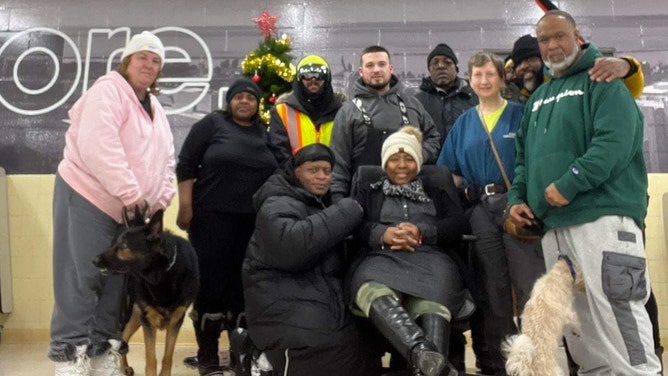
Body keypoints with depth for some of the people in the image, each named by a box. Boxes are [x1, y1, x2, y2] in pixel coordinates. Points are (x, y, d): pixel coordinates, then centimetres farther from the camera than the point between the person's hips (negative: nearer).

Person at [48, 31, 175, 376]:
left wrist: (161, 199, 0)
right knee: (80, 280, -7)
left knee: (114, 281, 9)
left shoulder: (154, 109, 16)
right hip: (88, 198, -8)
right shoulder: (108, 90, -10)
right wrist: (130, 192, -24)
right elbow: (97, 145, -24)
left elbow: (165, 159, 16)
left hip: (128, 210, 8)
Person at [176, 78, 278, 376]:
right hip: (212, 216, -4)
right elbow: (186, 164, -3)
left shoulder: (265, 133, 13)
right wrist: (185, 206, -10)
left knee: (244, 284, 6)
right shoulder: (212, 124, 1)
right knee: (212, 282, -2)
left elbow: (276, 173, 16)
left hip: (254, 221, 4)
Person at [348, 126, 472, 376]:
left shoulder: (437, 194, 34)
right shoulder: (368, 193, 33)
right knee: (376, 294, -42)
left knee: (433, 303, -39)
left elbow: (459, 224, 15)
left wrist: (422, 232, -4)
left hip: (430, 259, 1)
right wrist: (383, 234, -7)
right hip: (381, 259, -1)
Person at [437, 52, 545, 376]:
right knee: (493, 293, 9)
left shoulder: (521, 114, 4)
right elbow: (451, 172, 16)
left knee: (530, 287, -8)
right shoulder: (463, 123, 14)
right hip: (481, 211, 4)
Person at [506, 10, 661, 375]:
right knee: (576, 323, 10)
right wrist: (517, 196, 11)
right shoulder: (538, 97, 24)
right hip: (554, 225, 7)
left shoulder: (602, 82, 2)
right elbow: (524, 154, 26)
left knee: (615, 317, -12)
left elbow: (614, 142, -14)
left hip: (602, 215, -7)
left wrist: (568, 185, -19)